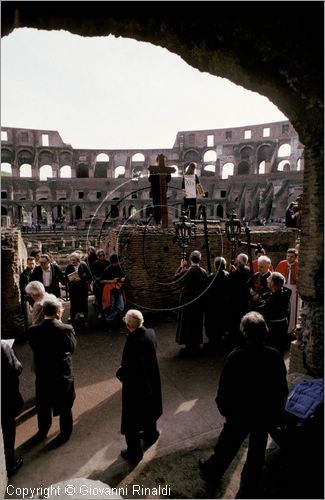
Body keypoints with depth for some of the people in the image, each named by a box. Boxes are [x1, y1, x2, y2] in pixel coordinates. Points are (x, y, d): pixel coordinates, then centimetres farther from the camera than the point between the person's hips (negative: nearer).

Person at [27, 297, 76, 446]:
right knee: (64, 406, 21)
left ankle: (43, 431, 47)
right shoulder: (66, 329, -24)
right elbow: (72, 348, -10)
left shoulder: (33, 331, -17)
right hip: (63, 374, -2)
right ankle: (65, 432, 39)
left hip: (42, 374, 2)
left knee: (43, 406, 26)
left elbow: (34, 348, 0)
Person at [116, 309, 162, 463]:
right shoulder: (151, 333, -12)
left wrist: (119, 373, -6)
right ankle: (150, 435, 52)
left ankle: (134, 453, 31)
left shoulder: (133, 341, -34)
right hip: (151, 380, 7)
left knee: (132, 421, 14)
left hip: (135, 385, -7)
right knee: (149, 410, 30)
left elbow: (127, 367, -28)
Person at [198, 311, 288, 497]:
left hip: (241, 413, -2)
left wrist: (225, 410, 2)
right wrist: (277, 408, 12)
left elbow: (225, 388, -17)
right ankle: (251, 487, 45)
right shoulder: (275, 356, -19)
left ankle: (213, 471, 47)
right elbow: (283, 387, -6)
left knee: (228, 445, 22)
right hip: (267, 413, 2)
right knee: (258, 451, 24)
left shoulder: (235, 356, -27)